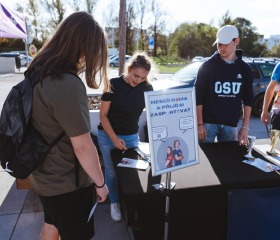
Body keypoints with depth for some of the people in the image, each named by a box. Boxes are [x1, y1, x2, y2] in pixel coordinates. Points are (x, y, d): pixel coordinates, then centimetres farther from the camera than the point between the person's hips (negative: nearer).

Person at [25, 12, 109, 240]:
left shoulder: (39, 73, -3)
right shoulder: (67, 85, -31)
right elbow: (82, 147, -25)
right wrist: (100, 183, -13)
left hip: (44, 175, 8)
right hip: (66, 183, -7)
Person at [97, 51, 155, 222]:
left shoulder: (146, 87, -8)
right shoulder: (113, 85, -16)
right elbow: (103, 115, -12)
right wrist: (114, 138, -19)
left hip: (132, 136, 2)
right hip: (108, 136, -2)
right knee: (112, 172, 10)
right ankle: (114, 203, 32)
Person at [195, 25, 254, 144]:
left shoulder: (244, 69, 5)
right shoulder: (208, 66, -4)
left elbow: (247, 100, 8)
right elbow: (198, 96, -6)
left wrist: (245, 126, 2)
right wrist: (199, 124, -10)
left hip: (231, 125, 3)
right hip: (208, 123, -3)